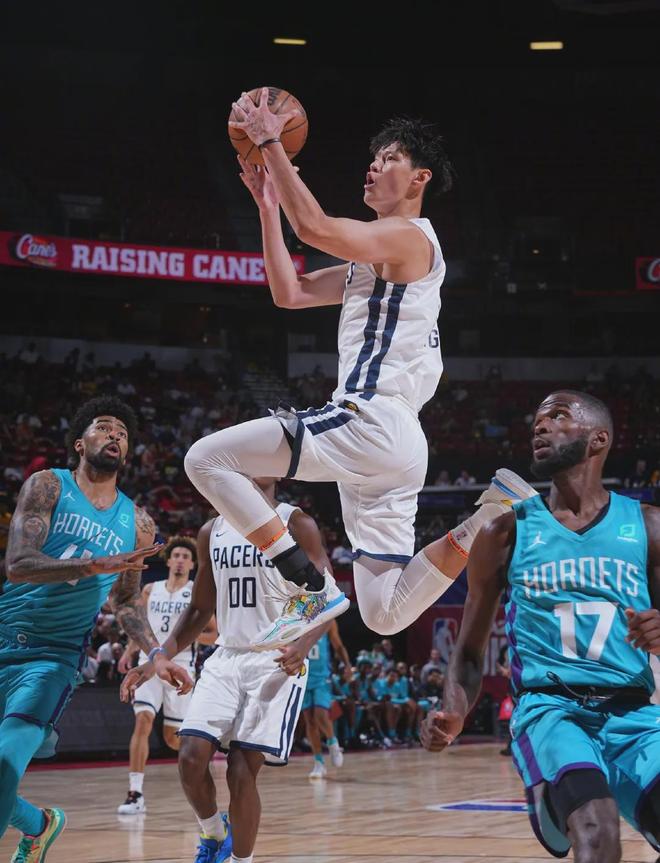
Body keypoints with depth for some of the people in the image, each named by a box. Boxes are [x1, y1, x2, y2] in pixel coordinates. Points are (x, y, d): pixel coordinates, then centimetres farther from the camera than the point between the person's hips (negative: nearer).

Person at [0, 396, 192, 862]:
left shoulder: (138, 523, 8)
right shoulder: (48, 486, -5)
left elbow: (127, 600, 20)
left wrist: (155, 654, 5)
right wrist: (98, 565, -29)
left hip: (56, 656, 1)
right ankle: (40, 824, 34)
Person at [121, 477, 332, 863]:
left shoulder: (296, 524, -3)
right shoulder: (212, 532, 12)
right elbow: (200, 610, 19)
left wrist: (304, 644, -26)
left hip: (277, 660, -4)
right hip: (226, 657, 5)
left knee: (242, 769, -11)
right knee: (192, 756, -11)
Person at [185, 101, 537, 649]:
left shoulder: (409, 235, -4)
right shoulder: (374, 258, 26)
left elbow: (315, 227, -20)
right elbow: (290, 293, 27)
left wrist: (270, 142, -12)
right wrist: (267, 203, 22)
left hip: (368, 421, -10)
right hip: (394, 443, 10)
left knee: (207, 458, -9)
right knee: (386, 615, 7)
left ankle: (314, 588, -13)